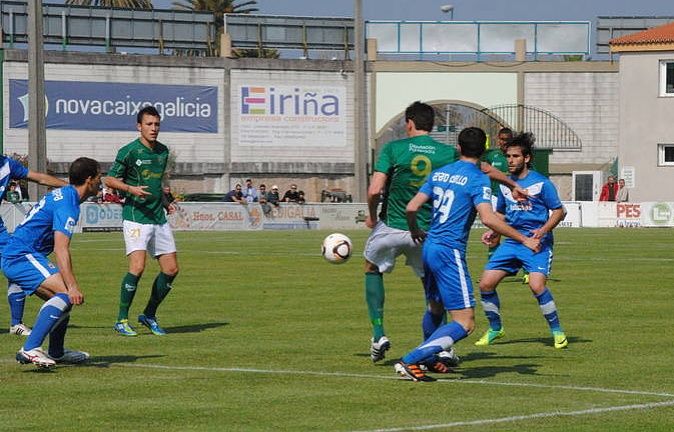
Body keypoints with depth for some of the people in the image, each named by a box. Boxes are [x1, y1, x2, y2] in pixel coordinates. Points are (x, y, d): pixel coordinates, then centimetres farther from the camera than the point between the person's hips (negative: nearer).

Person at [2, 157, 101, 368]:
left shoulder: (62, 194, 17)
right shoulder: (67, 204, -16)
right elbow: (61, 249, -26)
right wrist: (72, 286, -32)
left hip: (12, 257, 11)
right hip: (22, 257, -11)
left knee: (64, 298, 18)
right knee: (66, 293, -25)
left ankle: (56, 353, 30)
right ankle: (30, 349, -34)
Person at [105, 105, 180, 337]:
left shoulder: (163, 151, 13)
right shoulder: (129, 151, -8)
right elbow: (109, 179, -3)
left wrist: (166, 202, 12)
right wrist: (131, 189, -19)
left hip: (159, 218, 7)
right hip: (135, 216, -7)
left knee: (171, 269, 4)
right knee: (137, 266, -19)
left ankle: (149, 315, 20)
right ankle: (122, 320, -8)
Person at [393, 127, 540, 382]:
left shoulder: (439, 173, 11)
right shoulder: (477, 179, -10)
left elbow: (411, 207, 11)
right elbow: (488, 218, -22)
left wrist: (415, 231, 32)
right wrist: (524, 240, -16)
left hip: (429, 247, 8)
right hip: (450, 253, -8)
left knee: (435, 308, 28)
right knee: (464, 324, -8)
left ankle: (428, 359, 39)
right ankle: (410, 361, -17)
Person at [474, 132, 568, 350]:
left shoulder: (541, 183, -7)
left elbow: (559, 211, -3)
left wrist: (543, 230, -18)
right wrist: (493, 232, 7)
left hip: (537, 242, -6)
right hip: (511, 241, 6)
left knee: (536, 285, -25)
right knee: (486, 283, -3)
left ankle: (557, 331, -8)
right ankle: (495, 328, 18)